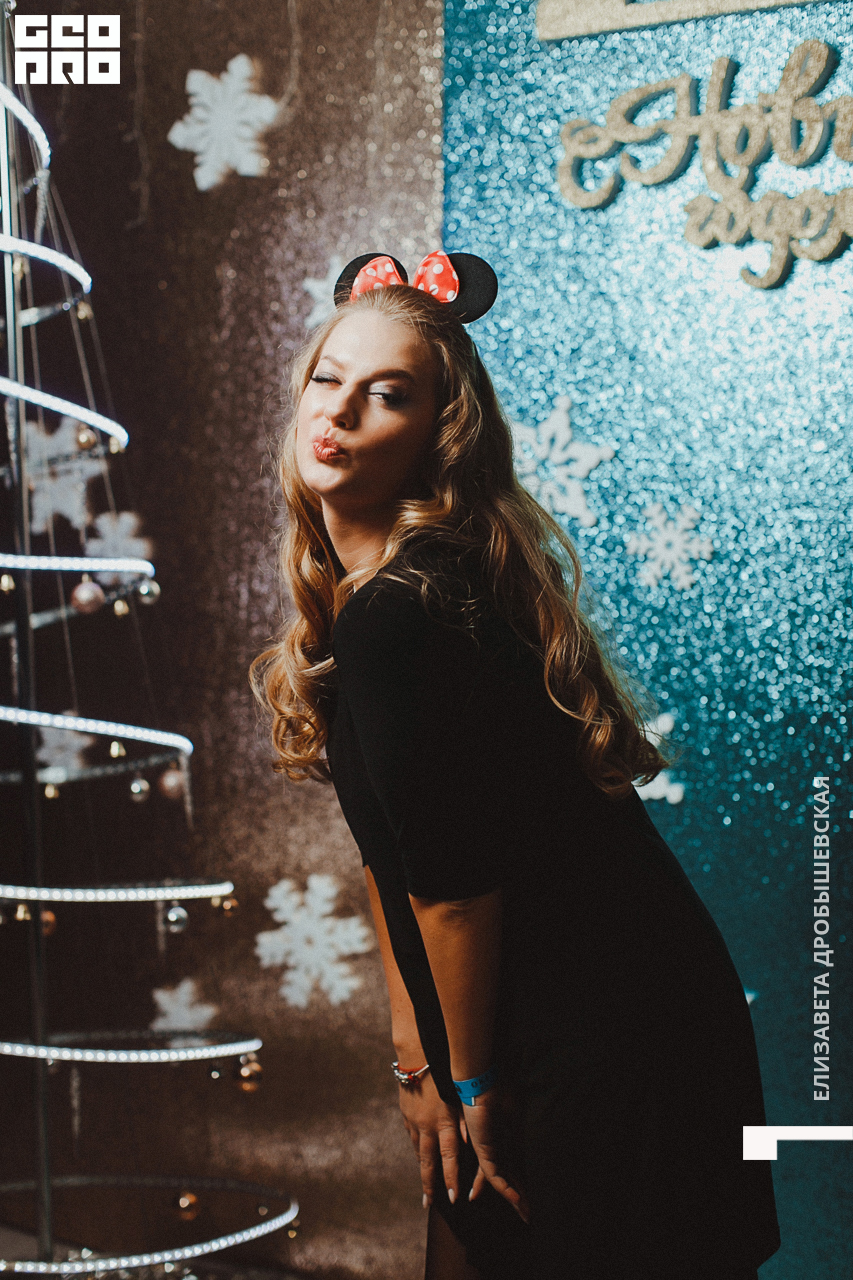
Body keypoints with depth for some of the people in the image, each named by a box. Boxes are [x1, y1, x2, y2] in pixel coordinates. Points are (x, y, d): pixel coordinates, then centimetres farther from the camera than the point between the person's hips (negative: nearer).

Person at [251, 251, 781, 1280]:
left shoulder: (401, 619, -26)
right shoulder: (339, 591, 4)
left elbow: (456, 885, -20)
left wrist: (476, 1087, -7)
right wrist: (415, 1052, 9)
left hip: (610, 1050, -9)